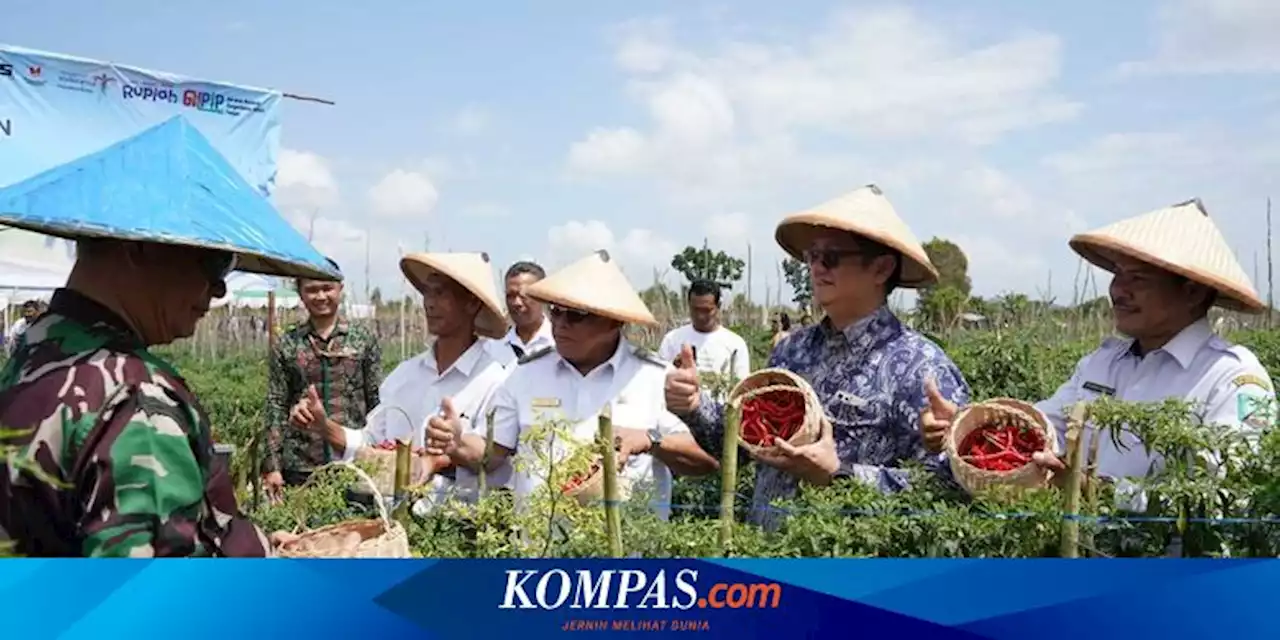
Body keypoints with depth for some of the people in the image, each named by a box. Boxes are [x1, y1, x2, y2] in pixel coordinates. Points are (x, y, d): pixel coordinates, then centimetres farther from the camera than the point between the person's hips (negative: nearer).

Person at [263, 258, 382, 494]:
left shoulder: (364, 339, 5)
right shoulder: (286, 345, 6)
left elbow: (377, 401, 5)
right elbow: (276, 406, 4)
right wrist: (272, 466, -1)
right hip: (300, 466, 0)